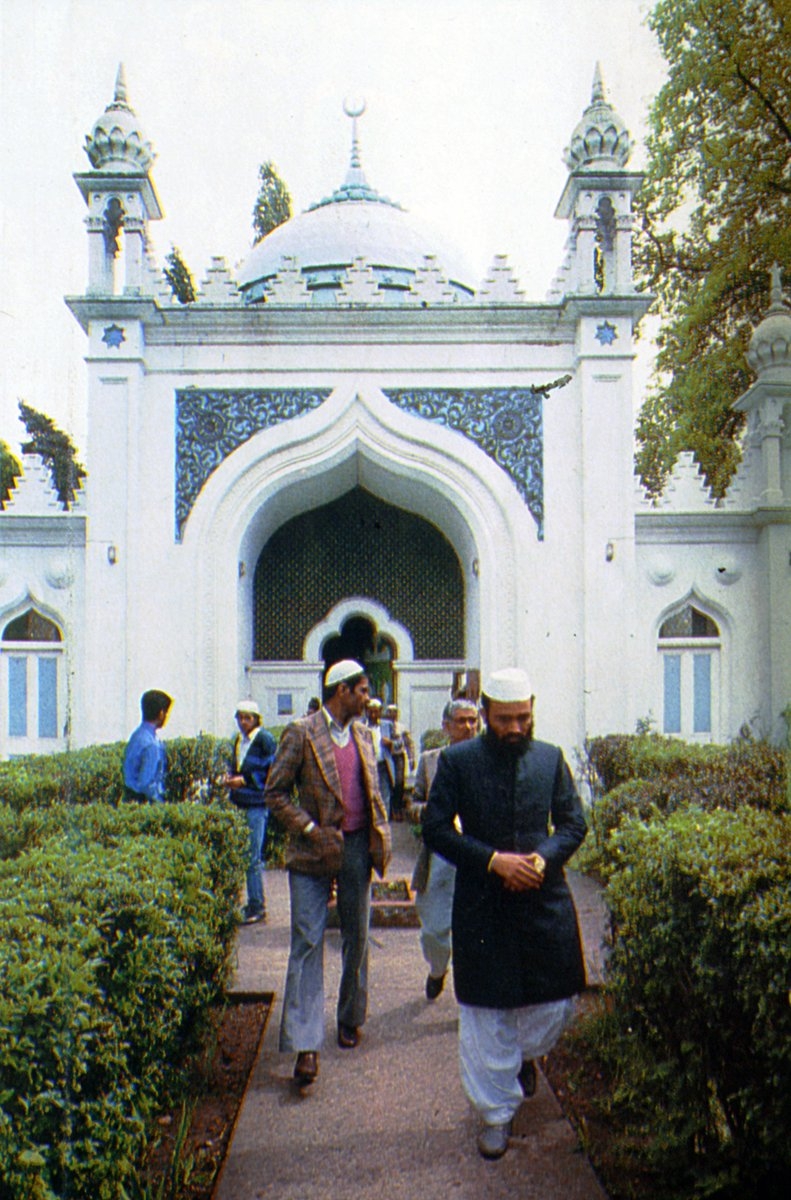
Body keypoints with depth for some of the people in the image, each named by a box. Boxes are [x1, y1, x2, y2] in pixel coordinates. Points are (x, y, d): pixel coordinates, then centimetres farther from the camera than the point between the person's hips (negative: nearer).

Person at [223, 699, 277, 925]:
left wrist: (244, 780, -15)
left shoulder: (265, 739, -9)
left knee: (252, 857, -7)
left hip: (257, 804, -8)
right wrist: (230, 776, 5)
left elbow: (272, 771, -12)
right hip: (240, 804, 8)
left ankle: (256, 906, 1)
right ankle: (258, 902, 21)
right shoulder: (239, 740, 15)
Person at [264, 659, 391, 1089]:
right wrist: (311, 830, -15)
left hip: (357, 847, 5)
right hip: (313, 852, -5)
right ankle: (305, 1045, -4)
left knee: (356, 940, 13)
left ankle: (350, 1019, 32)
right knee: (307, 943, -6)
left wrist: (380, 835, 6)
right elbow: (275, 792, -7)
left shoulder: (363, 734, 10)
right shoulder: (301, 734, -8)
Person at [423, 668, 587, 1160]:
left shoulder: (552, 759, 3)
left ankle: (525, 1052, 44)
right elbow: (436, 829, -6)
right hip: (482, 903, -2)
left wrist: (542, 858, -13)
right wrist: (494, 860, -16)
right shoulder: (457, 761, -4)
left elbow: (574, 824, 6)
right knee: (487, 1015, 6)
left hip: (545, 898, 2)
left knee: (559, 1000, 11)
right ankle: (497, 1112, 24)